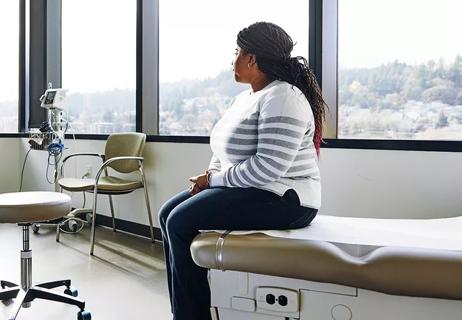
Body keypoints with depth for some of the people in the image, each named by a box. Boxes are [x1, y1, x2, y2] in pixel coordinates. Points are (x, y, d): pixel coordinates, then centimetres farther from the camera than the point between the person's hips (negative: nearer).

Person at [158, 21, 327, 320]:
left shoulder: (282, 97, -18)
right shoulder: (245, 97, 15)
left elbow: (268, 166, -27)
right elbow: (228, 150, 20)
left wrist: (215, 179, -16)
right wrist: (210, 174, -1)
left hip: (283, 199, -10)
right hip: (247, 189, 10)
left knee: (181, 222, -18)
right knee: (168, 213, 3)